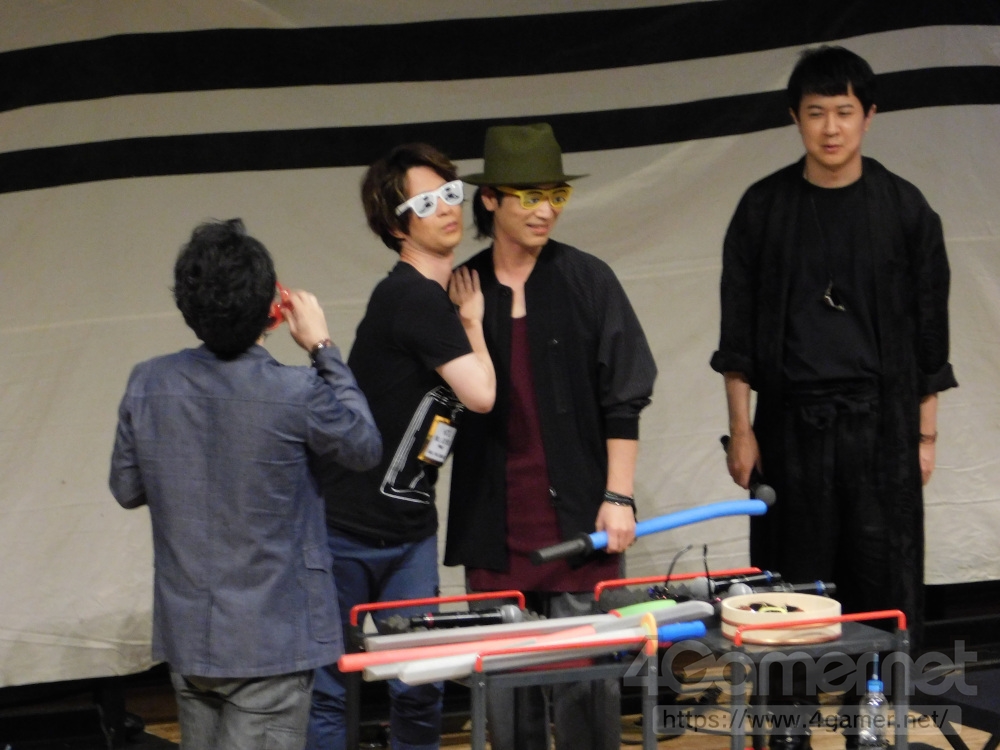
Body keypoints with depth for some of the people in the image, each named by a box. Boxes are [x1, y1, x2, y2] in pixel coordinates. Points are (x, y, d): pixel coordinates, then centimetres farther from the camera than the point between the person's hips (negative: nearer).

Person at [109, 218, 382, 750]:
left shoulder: (146, 386, -6)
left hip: (186, 634, 5)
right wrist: (323, 349, 7)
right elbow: (364, 447, 2)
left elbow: (126, 488, 8)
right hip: (271, 640, -5)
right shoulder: (295, 394, -19)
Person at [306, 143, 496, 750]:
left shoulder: (443, 295, 11)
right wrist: (473, 323, -4)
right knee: (329, 687, 0)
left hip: (411, 529, 8)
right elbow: (480, 394, -19)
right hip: (348, 525, -8)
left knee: (420, 691, 6)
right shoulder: (412, 298, -17)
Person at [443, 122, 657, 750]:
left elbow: (623, 398, 0)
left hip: (576, 512, -2)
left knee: (586, 677, 0)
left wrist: (619, 496, -5)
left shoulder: (587, 280, 1)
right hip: (492, 521, 2)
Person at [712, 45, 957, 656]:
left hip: (879, 422, 0)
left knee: (885, 584, 0)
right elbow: (739, 331, 6)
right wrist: (741, 429, 1)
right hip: (791, 420, 0)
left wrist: (925, 433, 4)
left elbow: (928, 330, 6)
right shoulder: (764, 208, 4)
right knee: (791, 588, 2)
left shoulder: (904, 209, 3)